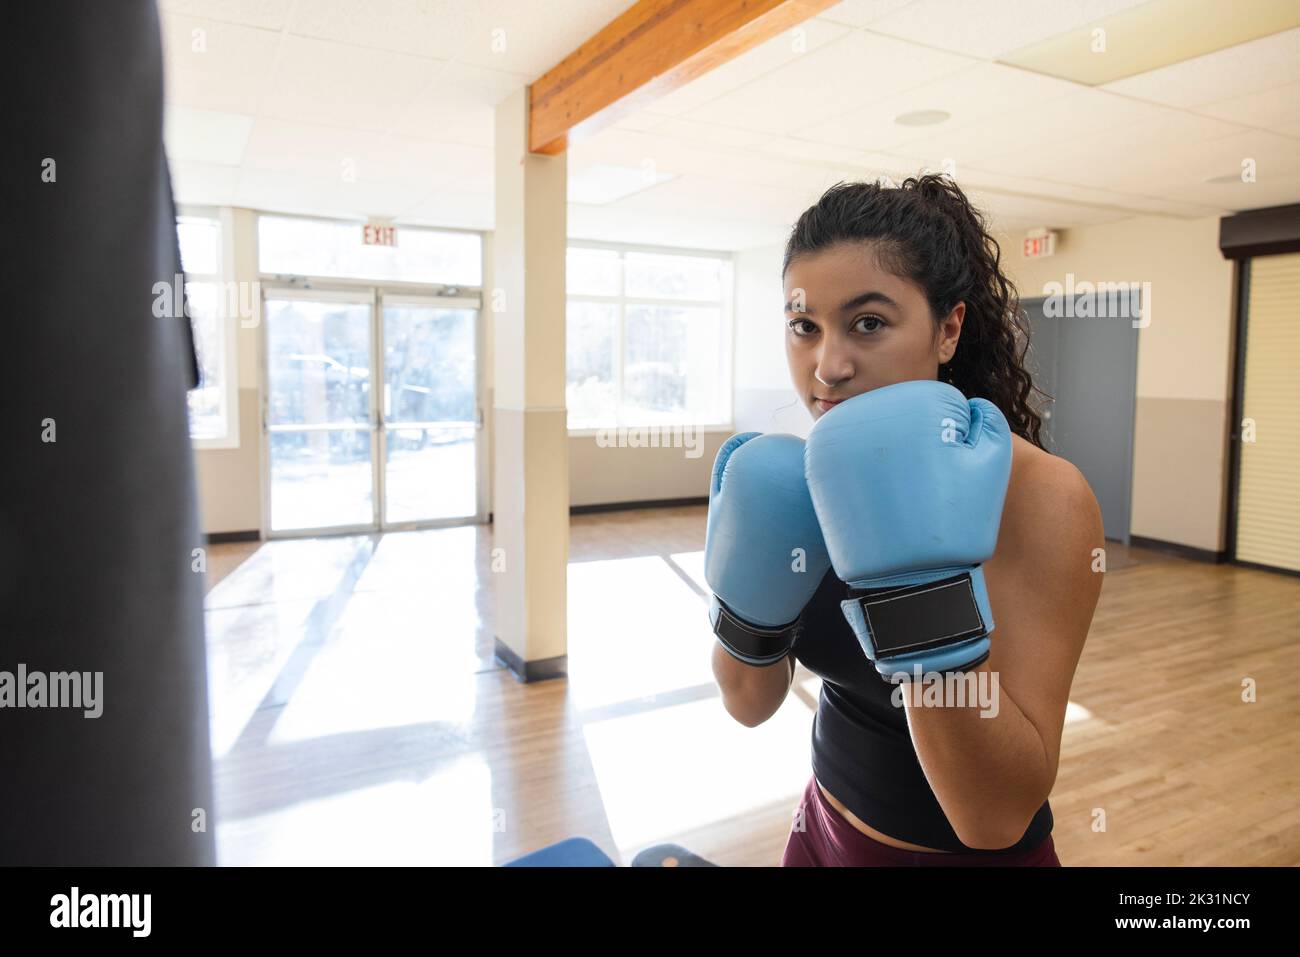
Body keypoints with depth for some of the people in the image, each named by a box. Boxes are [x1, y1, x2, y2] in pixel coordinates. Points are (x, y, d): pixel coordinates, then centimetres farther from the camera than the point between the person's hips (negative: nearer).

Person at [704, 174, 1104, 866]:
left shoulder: (1040, 496, -23)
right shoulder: (803, 476, -10)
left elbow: (998, 817, -27)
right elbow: (750, 705, -4)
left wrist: (924, 587, -38)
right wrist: (747, 603, -23)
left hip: (969, 854, -4)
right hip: (826, 829, 4)